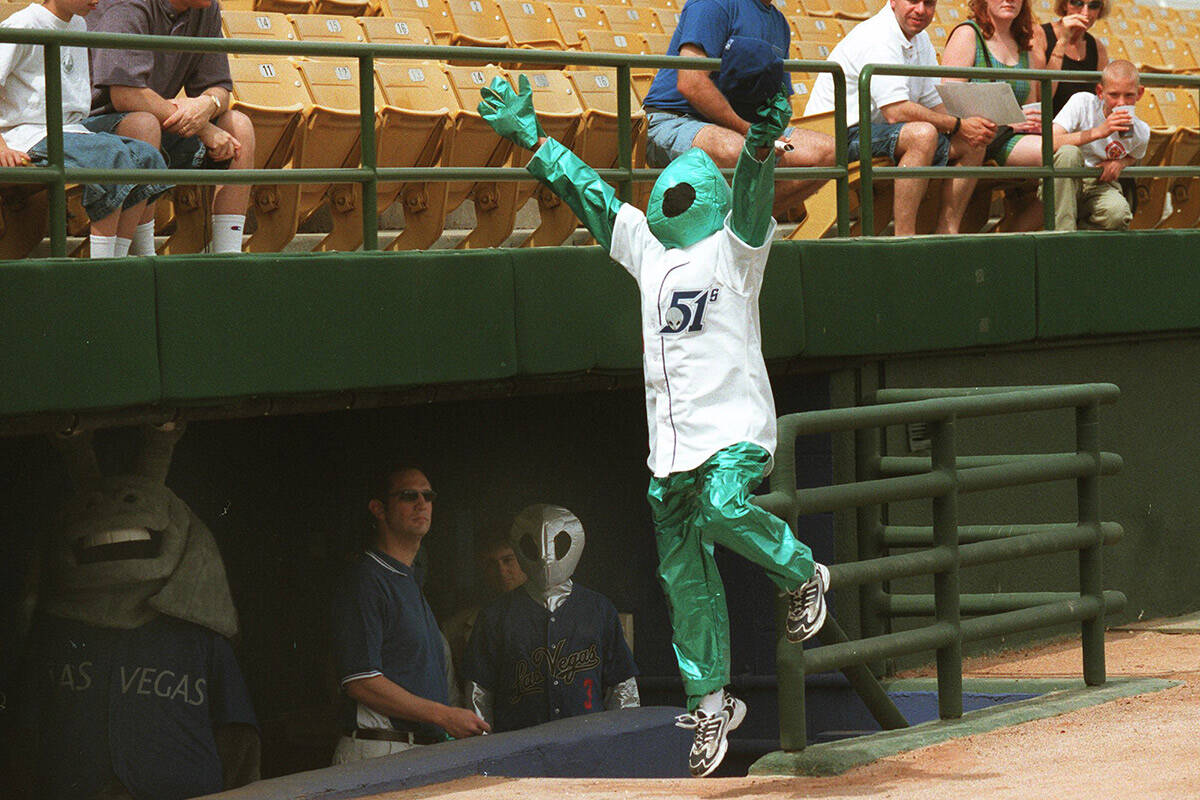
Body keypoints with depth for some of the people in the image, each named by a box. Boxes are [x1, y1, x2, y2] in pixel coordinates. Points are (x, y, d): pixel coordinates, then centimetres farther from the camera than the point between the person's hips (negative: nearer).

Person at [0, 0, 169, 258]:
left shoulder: (78, 25, 17)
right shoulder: (23, 26, -10)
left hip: (72, 131, 9)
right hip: (29, 136, -9)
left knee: (146, 156, -11)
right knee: (111, 154, -29)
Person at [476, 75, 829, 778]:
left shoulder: (733, 247, 1)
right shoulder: (646, 247, 17)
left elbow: (751, 195, -17)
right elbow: (587, 190, 24)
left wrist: (761, 144, -35)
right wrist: (529, 137, 25)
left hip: (736, 426, -6)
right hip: (670, 443, 6)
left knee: (723, 508, -32)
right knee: (683, 574, 5)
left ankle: (801, 572, -4)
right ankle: (712, 701, 15)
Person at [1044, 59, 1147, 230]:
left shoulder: (1141, 132, -2)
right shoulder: (1082, 103, -12)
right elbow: (1050, 144, -24)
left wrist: (1120, 163, -4)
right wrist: (1098, 132, -32)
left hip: (1099, 187, 2)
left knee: (1118, 214, -34)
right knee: (1069, 152, -36)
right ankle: (1063, 231, -29)